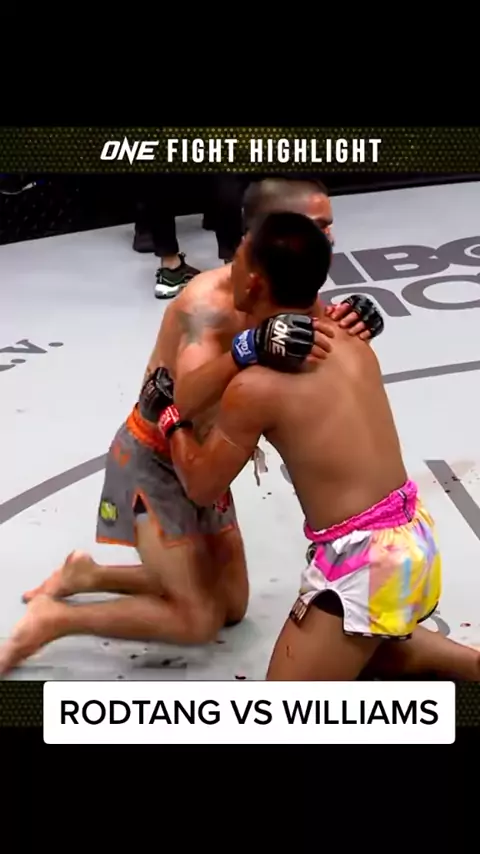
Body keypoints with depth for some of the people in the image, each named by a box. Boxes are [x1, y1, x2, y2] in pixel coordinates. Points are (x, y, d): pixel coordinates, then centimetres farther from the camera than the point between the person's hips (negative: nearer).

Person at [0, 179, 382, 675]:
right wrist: (250, 350, -58)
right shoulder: (212, 299, -28)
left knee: (231, 605, 15)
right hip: (153, 460, -8)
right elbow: (188, 399, -42)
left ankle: (88, 575, 24)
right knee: (198, 621, -9)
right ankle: (52, 619, 4)